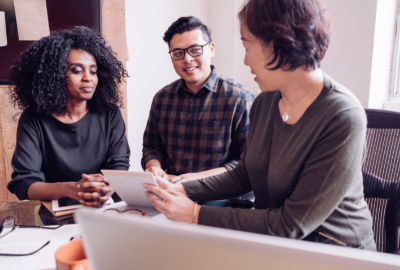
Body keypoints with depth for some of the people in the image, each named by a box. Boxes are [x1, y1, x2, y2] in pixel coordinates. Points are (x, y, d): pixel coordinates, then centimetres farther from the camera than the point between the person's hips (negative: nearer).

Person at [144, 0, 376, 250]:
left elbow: (292, 225, -23)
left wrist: (196, 214, -22)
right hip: (272, 241, 6)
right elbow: (244, 175, 7)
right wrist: (182, 190, -4)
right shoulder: (265, 102, -2)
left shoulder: (343, 118, -24)